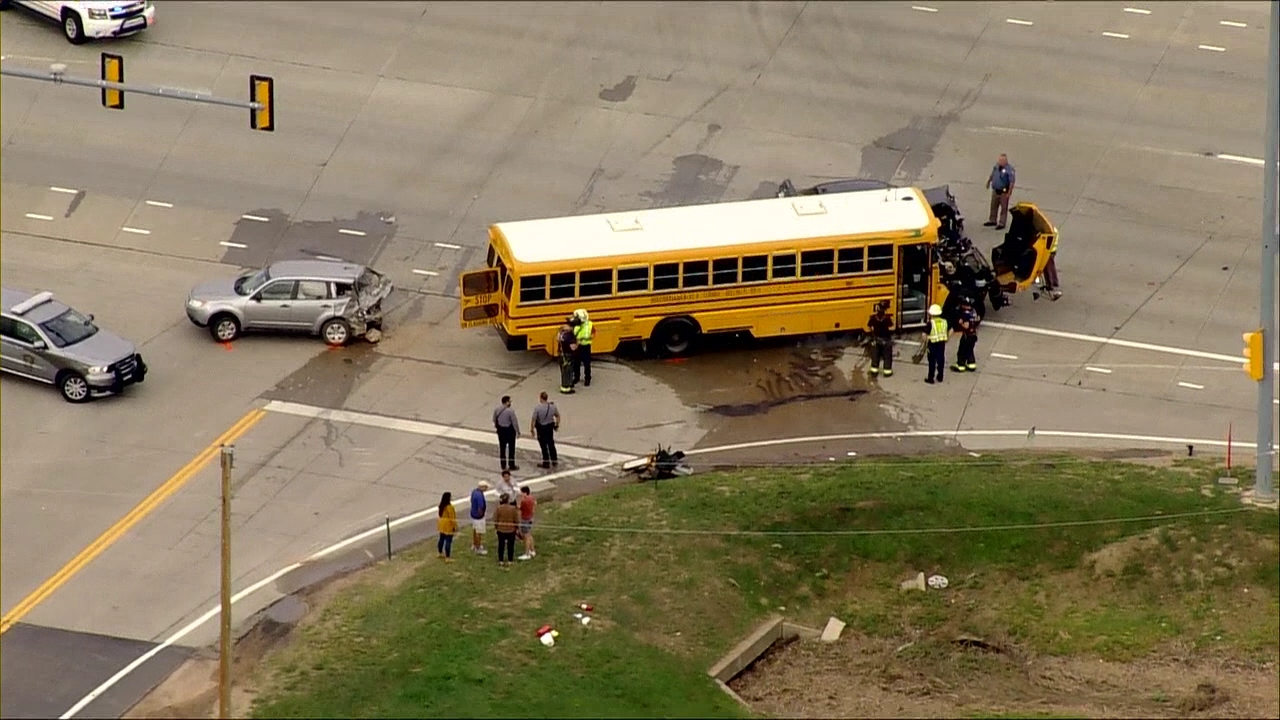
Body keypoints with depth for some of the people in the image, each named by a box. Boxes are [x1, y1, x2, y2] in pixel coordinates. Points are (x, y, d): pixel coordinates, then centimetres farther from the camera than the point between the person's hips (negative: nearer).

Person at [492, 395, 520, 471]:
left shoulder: (497, 409, -6)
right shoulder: (510, 411, -25)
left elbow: (494, 419, 8)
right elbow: (515, 422, -18)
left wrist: (496, 426, 27)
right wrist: (518, 431, -6)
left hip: (500, 430, 6)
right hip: (509, 430, -6)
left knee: (502, 448, 16)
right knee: (511, 448, 8)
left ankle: (503, 465, 24)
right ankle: (511, 465, 14)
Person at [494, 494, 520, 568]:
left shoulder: (498, 508, -12)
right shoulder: (513, 509, -16)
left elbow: (495, 519, -4)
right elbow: (516, 520, -9)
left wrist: (496, 527, 12)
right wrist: (517, 527, 8)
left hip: (501, 530, 1)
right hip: (511, 531, -1)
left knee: (501, 546, 14)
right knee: (510, 546, 11)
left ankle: (501, 561, 20)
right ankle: (509, 561, 16)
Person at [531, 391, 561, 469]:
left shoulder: (537, 407, -23)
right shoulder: (553, 406, -9)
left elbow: (534, 419, -18)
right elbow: (558, 416, 1)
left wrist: (532, 429, -7)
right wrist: (557, 425, 16)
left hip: (541, 427, -5)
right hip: (550, 426, 5)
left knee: (543, 445, 9)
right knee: (551, 444, 21)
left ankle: (546, 463, 19)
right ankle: (554, 461, 33)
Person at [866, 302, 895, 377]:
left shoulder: (873, 318, -13)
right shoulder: (887, 318, -22)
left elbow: (869, 327, -4)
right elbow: (891, 328, -21)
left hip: (876, 339, 3)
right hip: (886, 340, -3)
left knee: (875, 355, 17)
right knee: (887, 356, 11)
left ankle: (874, 370, 24)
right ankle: (887, 371, 15)